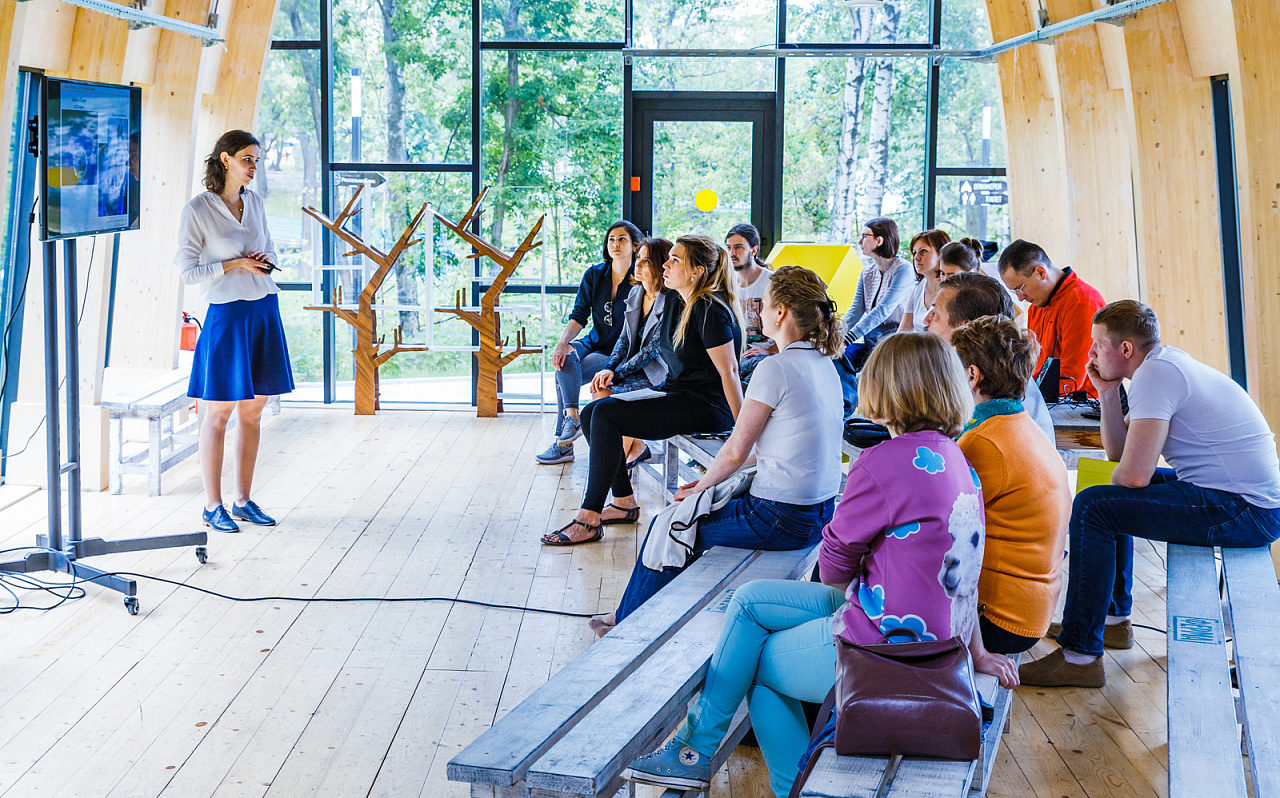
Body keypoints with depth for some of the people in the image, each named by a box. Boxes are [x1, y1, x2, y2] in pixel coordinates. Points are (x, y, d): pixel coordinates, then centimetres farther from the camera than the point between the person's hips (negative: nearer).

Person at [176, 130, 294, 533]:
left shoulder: (254, 201, 10)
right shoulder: (197, 209, -8)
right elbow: (187, 271, -8)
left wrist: (264, 260, -1)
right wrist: (235, 264, -16)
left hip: (264, 311, 6)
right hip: (226, 315, -6)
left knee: (253, 411, 9)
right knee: (218, 412, 1)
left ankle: (244, 500, 18)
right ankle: (213, 506, 9)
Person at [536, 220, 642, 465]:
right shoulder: (594, 275, 4)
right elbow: (578, 316, -1)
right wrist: (563, 342, -20)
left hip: (621, 352, -4)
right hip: (594, 342, 5)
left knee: (564, 376, -25)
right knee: (566, 357, -29)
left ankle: (563, 440, -21)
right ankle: (571, 417, -35)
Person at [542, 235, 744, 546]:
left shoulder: (709, 310, -17)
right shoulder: (675, 299, 11)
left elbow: (729, 371, -18)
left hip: (707, 407, -10)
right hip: (676, 393, 10)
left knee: (605, 414, -22)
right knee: (592, 413, 1)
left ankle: (589, 519, -20)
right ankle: (624, 502, 7)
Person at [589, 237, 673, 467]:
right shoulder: (636, 293, 7)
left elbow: (652, 350, -19)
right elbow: (625, 337, 11)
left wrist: (617, 373, -17)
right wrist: (609, 368, -5)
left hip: (659, 374, -8)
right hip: (636, 368, 8)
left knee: (606, 393, -23)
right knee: (598, 388, -16)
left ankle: (634, 448, -1)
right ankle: (637, 446, 0)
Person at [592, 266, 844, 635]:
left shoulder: (776, 369, -19)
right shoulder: (824, 364, 8)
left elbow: (735, 451, -15)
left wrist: (700, 487, 4)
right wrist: (715, 479, 16)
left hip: (780, 520, -9)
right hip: (822, 512, 9)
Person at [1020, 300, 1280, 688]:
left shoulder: (1154, 374, -17)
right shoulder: (1167, 364, 14)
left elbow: (1134, 474, -22)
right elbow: (1118, 451, 20)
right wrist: (1107, 393, 7)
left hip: (1246, 511, -11)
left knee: (1091, 507, -16)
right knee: (1112, 498, 25)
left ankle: (1080, 655, -13)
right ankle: (1113, 616, 33)